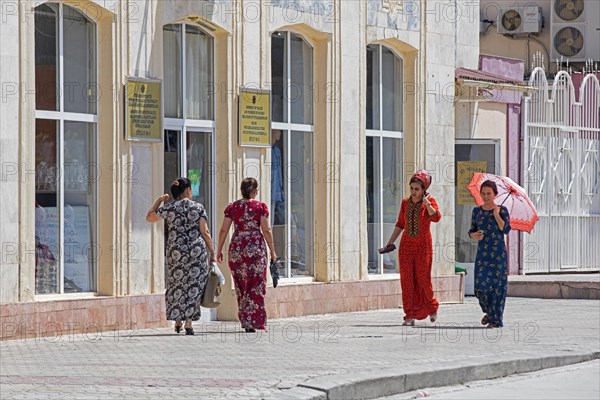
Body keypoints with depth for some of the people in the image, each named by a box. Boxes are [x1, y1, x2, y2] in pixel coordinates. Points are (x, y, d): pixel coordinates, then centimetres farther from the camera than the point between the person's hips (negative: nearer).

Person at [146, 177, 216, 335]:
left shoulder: (168, 208, 2)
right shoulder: (198, 208, -1)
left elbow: (149, 217, 15)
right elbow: (205, 232, -4)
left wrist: (158, 201, 27)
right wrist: (212, 253, 1)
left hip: (176, 251, 1)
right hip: (197, 251, -1)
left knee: (177, 285, 15)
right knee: (194, 285, 4)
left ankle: (177, 320, 14)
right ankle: (188, 321, -2)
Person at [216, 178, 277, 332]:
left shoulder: (232, 207, 4)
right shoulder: (260, 207, -3)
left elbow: (223, 230, 2)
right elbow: (266, 230, -6)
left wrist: (219, 250, 11)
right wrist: (272, 250, 1)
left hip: (236, 249, 3)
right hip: (256, 248, -3)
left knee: (241, 286, 13)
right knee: (256, 286, 1)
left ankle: (245, 320, 14)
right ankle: (252, 321, -5)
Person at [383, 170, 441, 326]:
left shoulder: (430, 202, -5)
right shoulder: (405, 203, 6)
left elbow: (436, 217, -24)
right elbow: (400, 224, 15)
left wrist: (426, 202, -26)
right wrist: (390, 242, 12)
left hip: (423, 246, -3)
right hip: (406, 245, 3)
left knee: (423, 278, -1)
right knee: (407, 280, -3)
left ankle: (432, 307, 25)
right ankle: (410, 316, 0)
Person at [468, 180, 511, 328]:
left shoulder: (502, 210, 0)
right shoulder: (477, 211, 9)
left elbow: (506, 229, -10)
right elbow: (471, 230, 13)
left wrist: (497, 215, -16)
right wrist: (474, 235, -9)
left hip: (498, 252, -3)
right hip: (482, 252, 3)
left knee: (497, 284, -5)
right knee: (481, 283, -5)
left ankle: (496, 319, 3)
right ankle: (489, 311, 23)